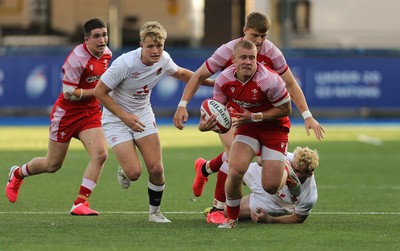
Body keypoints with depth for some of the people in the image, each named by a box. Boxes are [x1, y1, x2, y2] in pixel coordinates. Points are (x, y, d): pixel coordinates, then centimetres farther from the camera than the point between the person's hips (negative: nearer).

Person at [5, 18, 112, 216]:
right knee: (52, 165, 8)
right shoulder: (78, 58, -26)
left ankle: (80, 203, -10)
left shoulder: (106, 53, -1)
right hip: (66, 113, -6)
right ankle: (17, 174, 39)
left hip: (90, 112, 6)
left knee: (100, 155, -17)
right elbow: (68, 93, -25)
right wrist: (97, 91, -25)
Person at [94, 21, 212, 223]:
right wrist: (124, 116, -23)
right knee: (134, 172, -16)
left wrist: (212, 82, 9)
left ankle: (154, 212, 15)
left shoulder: (163, 60, -10)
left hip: (143, 116, 5)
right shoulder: (125, 64, -28)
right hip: (116, 119, -5)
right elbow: (100, 92, -19)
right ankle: (123, 172, 23)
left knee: (156, 169, -8)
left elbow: (181, 74, 14)